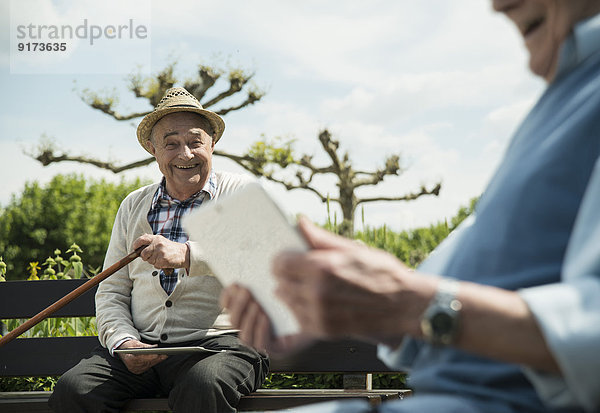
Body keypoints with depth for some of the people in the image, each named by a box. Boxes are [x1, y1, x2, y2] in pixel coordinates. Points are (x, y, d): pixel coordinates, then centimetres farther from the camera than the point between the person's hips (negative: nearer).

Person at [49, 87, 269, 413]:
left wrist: (188, 255, -26)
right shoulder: (134, 206, 21)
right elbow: (111, 291, 18)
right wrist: (122, 341, -4)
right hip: (142, 345, 4)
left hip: (216, 342, -4)